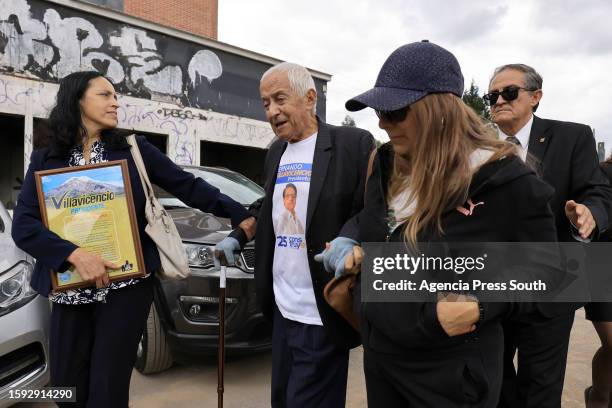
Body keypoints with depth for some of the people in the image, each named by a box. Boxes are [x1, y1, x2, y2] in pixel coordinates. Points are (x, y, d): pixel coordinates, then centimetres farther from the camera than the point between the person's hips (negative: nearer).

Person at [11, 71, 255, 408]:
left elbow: (188, 187, 2)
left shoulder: (135, 150, 2)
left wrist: (239, 214, -2)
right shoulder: (44, 161, 5)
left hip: (126, 285, -2)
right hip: (70, 290, 2)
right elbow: (23, 226, -4)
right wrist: (75, 255, -19)